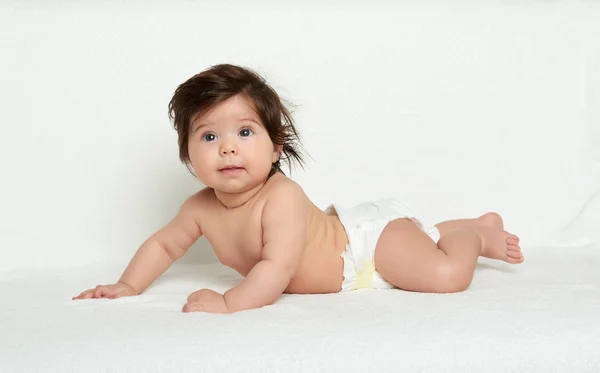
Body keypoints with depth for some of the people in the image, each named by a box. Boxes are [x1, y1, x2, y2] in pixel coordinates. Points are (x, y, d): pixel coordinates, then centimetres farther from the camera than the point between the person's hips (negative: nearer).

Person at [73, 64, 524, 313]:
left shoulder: (282, 199, -38)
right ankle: (479, 223, 48)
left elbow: (278, 268, -46)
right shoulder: (202, 208, -15)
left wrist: (227, 303, -47)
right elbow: (164, 244, 1)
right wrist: (128, 286, -8)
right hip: (341, 225, 8)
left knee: (447, 275, -21)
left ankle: (478, 234, 9)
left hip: (372, 234, -7)